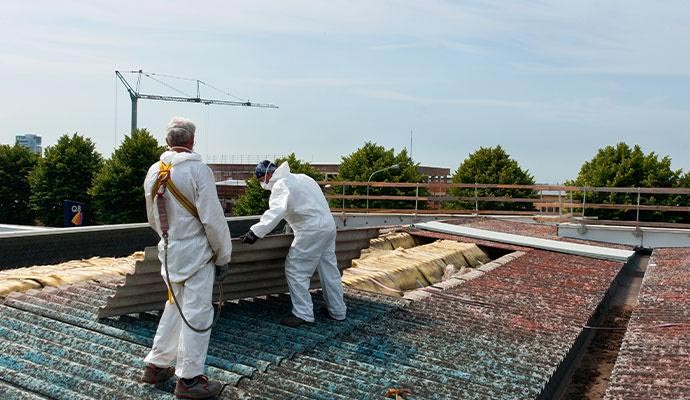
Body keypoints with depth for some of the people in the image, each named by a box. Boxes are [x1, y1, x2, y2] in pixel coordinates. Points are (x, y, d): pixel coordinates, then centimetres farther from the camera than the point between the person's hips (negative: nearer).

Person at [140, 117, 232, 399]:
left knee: (174, 307, 21)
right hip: (196, 252, -7)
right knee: (197, 313, 2)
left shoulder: (153, 171, 4)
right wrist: (223, 254, -6)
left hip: (168, 252, 7)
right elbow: (213, 219, -17)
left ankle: (156, 365, 29)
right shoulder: (197, 170, -17)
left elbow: (153, 219, 14)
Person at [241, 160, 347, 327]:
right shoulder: (300, 177, 17)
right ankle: (338, 311, 25)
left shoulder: (281, 185, -12)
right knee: (329, 269, 16)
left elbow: (276, 212, -29)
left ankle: (303, 314, 2)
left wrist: (255, 232, -35)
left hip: (312, 231, -9)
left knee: (295, 270, -1)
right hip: (328, 225, 10)